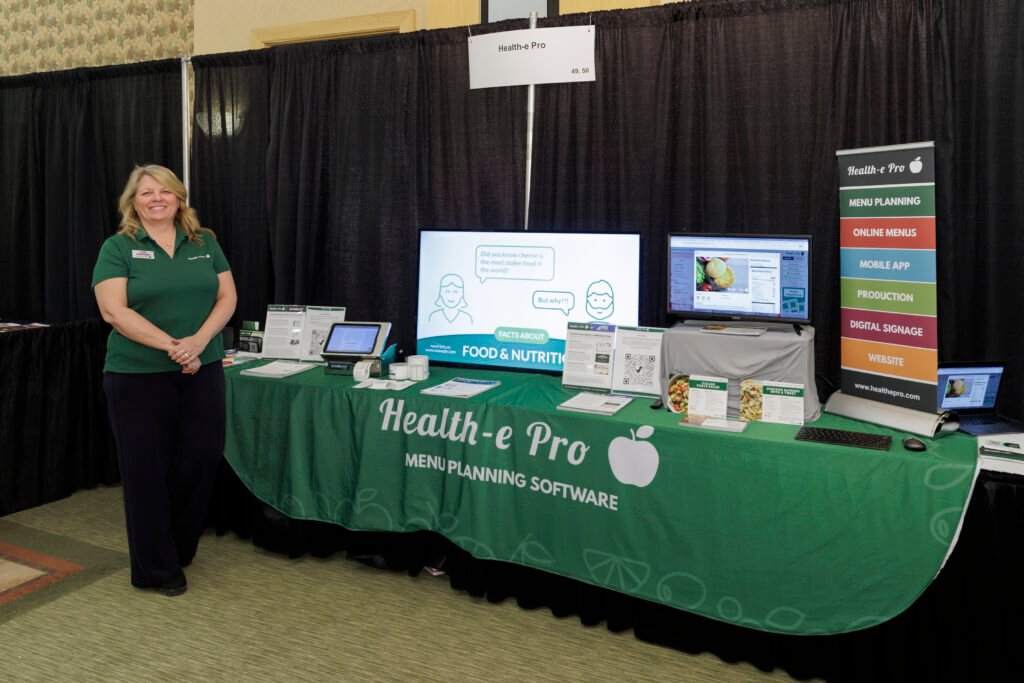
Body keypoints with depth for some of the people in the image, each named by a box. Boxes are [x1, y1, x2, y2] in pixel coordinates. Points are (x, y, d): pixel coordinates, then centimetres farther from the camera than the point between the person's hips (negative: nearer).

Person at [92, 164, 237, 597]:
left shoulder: (205, 243, 9)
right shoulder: (117, 248, -1)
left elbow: (227, 297, 4)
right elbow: (113, 310, -11)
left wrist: (198, 341, -13)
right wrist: (170, 345, -19)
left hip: (203, 371, 3)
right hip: (138, 376, -3)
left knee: (202, 460, 6)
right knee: (147, 469, 4)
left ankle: (179, 548, 30)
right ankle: (156, 568, 18)